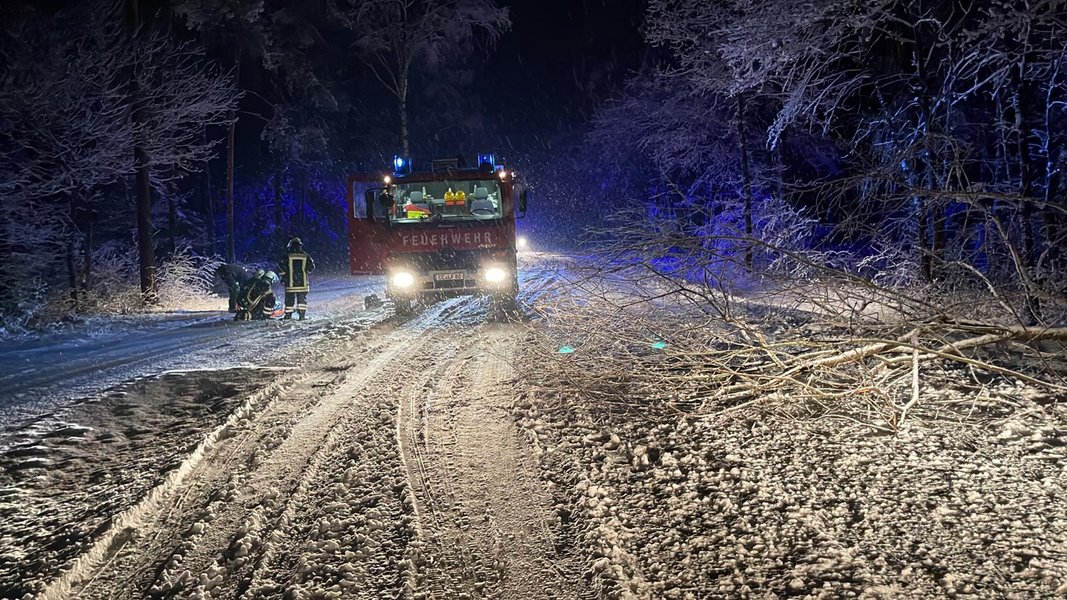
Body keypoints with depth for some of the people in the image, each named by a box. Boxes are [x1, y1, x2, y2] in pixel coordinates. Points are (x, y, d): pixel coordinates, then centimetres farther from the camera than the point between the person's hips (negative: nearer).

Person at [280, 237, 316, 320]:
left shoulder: (287, 256, -4)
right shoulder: (305, 256, 1)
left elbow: (282, 269, -5)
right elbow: (311, 267, 5)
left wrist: (283, 278, 8)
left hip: (290, 283, -1)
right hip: (303, 283, 1)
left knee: (289, 300, 6)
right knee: (302, 299, 7)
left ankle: (288, 315, 8)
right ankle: (302, 314, 1)